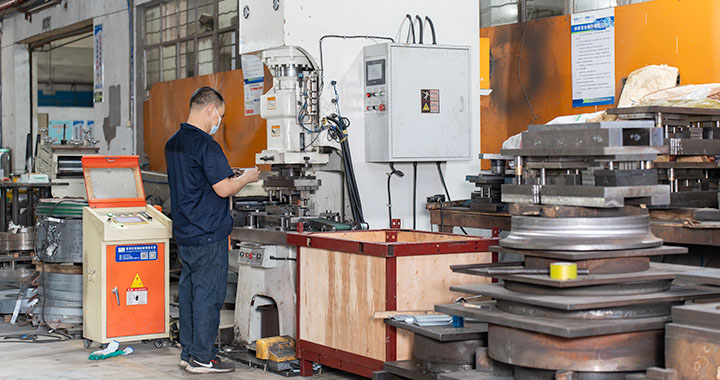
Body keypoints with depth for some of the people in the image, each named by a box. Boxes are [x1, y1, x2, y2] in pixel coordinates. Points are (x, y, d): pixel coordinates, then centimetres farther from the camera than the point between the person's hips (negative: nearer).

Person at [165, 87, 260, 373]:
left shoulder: (173, 143, 12)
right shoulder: (205, 144, -17)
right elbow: (224, 189, -20)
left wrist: (229, 177, 21)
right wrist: (246, 178, -2)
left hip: (184, 232, 9)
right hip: (208, 235, -9)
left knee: (189, 291, 13)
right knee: (208, 294, -2)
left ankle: (188, 353, 20)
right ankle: (202, 358, 2)